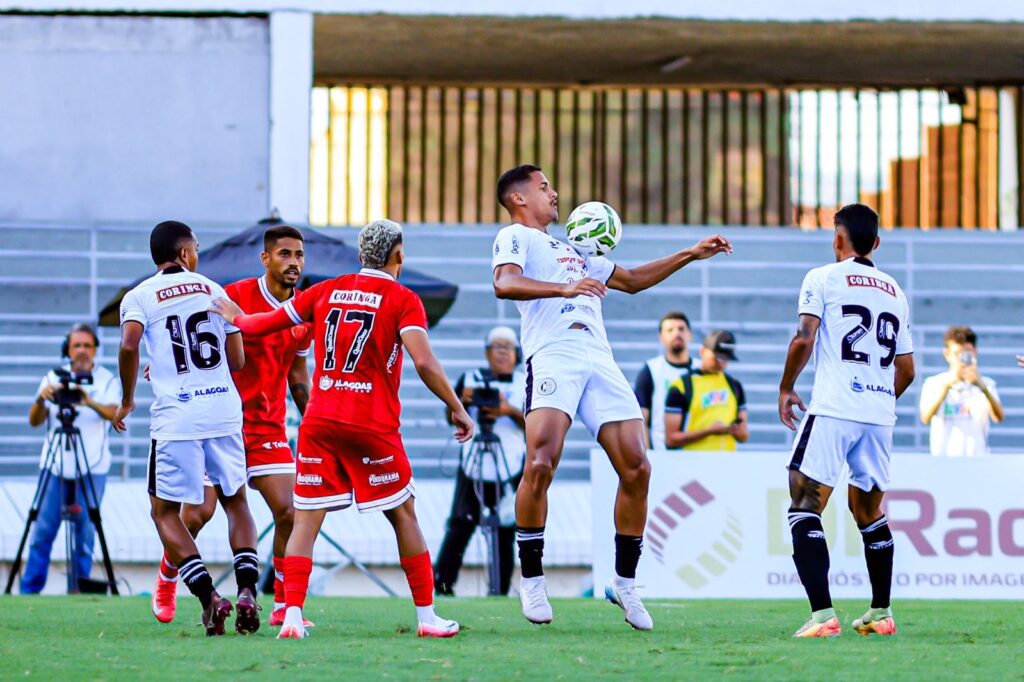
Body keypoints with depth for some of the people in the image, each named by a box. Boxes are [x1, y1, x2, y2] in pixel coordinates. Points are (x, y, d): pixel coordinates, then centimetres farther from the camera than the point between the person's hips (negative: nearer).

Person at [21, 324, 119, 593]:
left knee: (85, 533, -2)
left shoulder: (107, 380, 2)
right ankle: (29, 591, 4)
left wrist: (91, 402, -37)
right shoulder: (53, 378, 6)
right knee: (43, 530, -2)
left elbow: (114, 413, -16)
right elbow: (34, 421, -1)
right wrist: (41, 400, -22)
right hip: (56, 466, 1)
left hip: (92, 468, -1)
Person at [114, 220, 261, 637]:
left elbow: (129, 345, -14)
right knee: (235, 501, 19)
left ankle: (208, 595, -7)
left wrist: (127, 400, -1)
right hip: (224, 410, 3)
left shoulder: (139, 296, 4)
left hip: (175, 416, -3)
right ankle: (247, 590, 1)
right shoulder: (213, 290, 13)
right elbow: (237, 360, 12)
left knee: (165, 512, 9)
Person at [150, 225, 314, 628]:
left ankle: (284, 605, 4)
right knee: (199, 511, -7)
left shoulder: (303, 316, 7)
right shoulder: (234, 296, -10)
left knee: (289, 512, -8)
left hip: (268, 427, 4)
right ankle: (166, 582, 21)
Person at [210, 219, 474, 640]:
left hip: (319, 423, 3)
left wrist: (238, 320, 41)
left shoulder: (327, 291, 10)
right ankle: (427, 617, 10)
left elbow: (265, 323, 19)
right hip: (372, 427, -3)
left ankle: (292, 616, -9)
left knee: (306, 519, 3)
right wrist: (458, 410, -4)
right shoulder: (403, 300, -2)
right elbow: (424, 362, -14)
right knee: (403, 515, 9)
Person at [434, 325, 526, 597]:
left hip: (510, 468, 1)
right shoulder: (471, 378, 10)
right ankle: (441, 583, -6)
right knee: (461, 524, -10)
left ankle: (500, 591, 4)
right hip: (473, 465, -1)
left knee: (506, 533, -1)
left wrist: (510, 411, -17)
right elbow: (452, 418, 11)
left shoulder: (525, 383, 10)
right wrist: (462, 401, -10)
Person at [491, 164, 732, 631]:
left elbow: (632, 280, 43)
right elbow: (504, 283, -10)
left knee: (636, 470, -4)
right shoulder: (514, 237, 11)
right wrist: (563, 288, -25)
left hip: (599, 360, 7)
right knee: (540, 464, -23)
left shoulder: (571, 251, 36)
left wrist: (690, 255, 38)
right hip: (552, 355, -7)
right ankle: (532, 579, -11)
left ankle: (625, 583, 7)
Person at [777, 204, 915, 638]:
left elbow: (804, 340, -9)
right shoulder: (894, 292, 18)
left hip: (832, 411, -6)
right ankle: (881, 614, 24)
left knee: (805, 509, -6)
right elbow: (906, 370, 19)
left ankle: (823, 615, -20)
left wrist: (785, 389, 4)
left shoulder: (823, 278, 2)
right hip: (880, 415, 6)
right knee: (870, 512, 21)